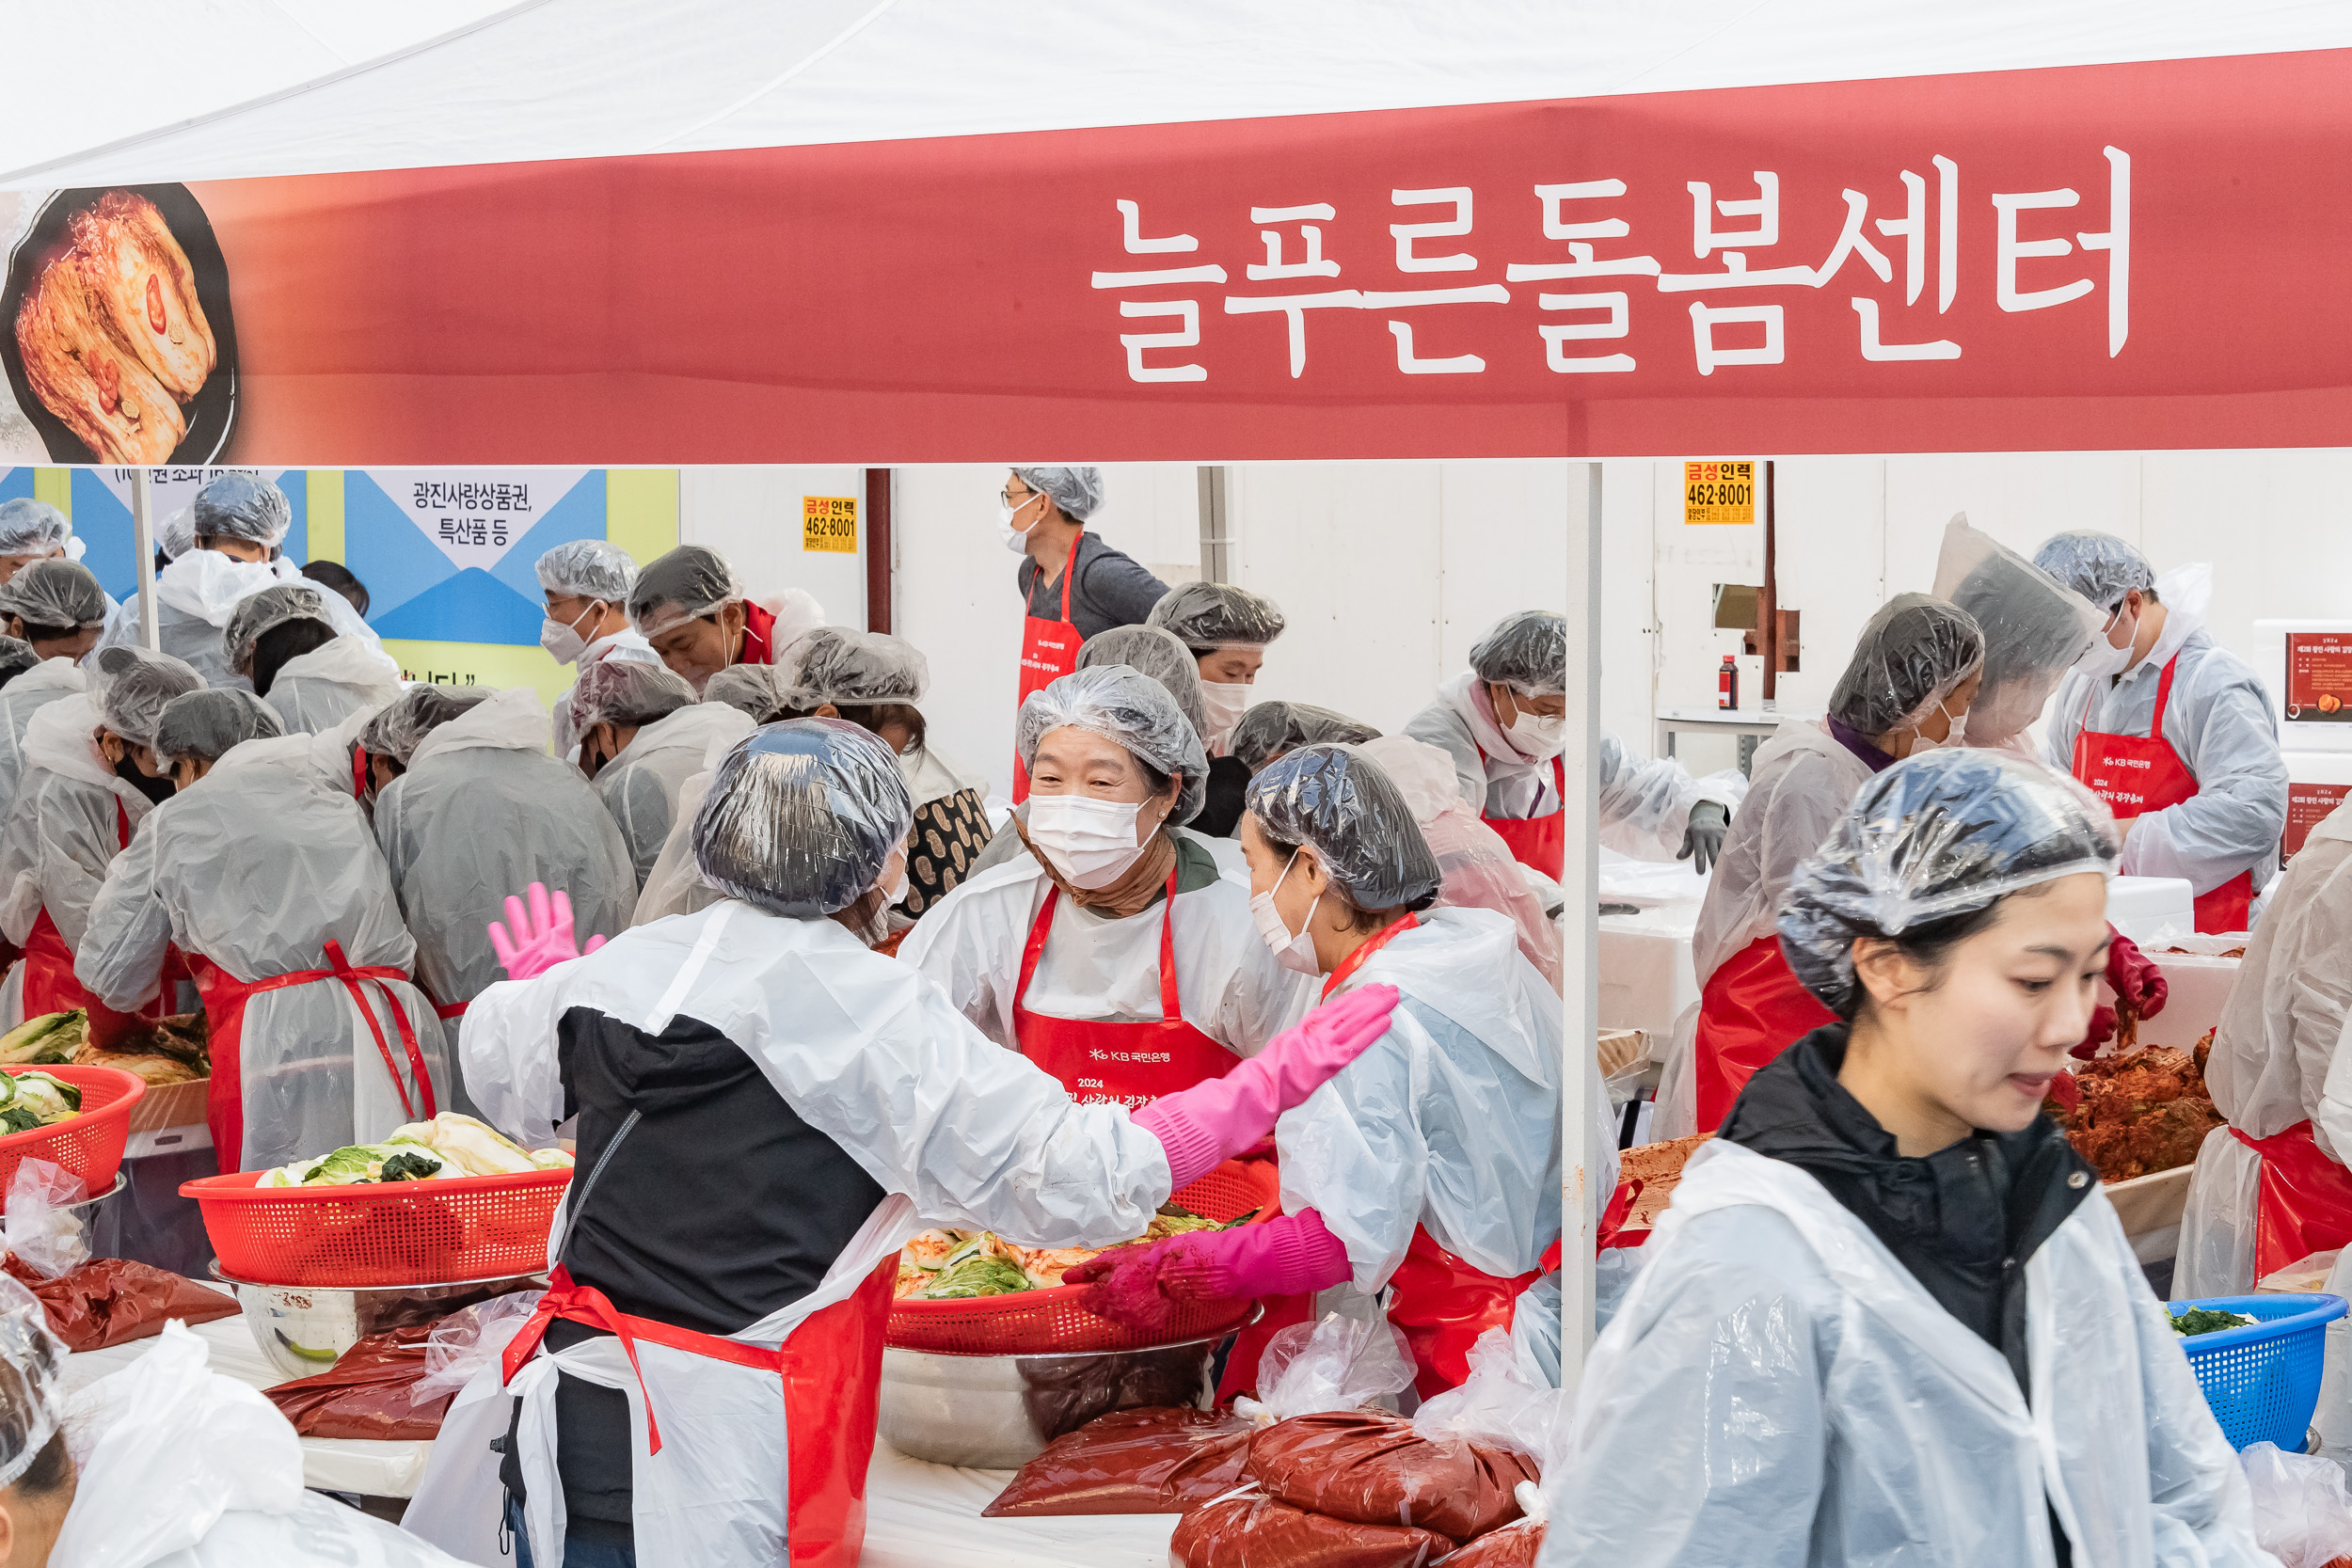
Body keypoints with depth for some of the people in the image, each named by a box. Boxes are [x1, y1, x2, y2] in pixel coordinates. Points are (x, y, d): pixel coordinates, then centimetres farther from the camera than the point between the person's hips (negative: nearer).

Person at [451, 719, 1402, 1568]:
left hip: (567, 1410, 6)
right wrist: (1272, 1082, -5)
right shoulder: (883, 1022, -14)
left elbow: (497, 1068, 25)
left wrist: (541, 977, 48)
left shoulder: (622, 967, 3)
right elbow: (1083, 1179, -14)